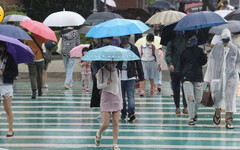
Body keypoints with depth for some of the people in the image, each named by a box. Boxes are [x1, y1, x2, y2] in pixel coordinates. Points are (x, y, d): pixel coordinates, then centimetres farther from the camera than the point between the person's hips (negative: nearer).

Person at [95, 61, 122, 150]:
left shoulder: (117, 72, 6)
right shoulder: (101, 71, -4)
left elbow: (119, 87, 14)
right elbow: (99, 86, -6)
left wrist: (120, 101, 15)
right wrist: (106, 83, -26)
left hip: (116, 98, 3)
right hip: (106, 97, -3)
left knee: (116, 123, -3)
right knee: (105, 124, -7)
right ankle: (99, 134, 26)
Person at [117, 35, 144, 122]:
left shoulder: (134, 49, 5)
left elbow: (138, 63, 7)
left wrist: (141, 76, 5)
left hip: (131, 76, -1)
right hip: (119, 76, 1)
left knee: (131, 95, -8)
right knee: (121, 96, 7)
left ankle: (131, 113, -15)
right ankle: (123, 112, 18)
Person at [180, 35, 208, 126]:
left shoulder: (200, 51, 10)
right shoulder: (185, 51, 7)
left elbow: (203, 63, 3)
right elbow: (181, 64, 7)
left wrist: (204, 55, -14)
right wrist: (182, 76, -3)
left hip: (198, 77, 2)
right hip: (187, 77, -2)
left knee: (198, 99, 4)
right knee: (190, 98, -14)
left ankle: (194, 112, 32)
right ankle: (191, 118, -12)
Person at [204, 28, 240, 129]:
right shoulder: (216, 48, 3)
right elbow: (210, 64, 7)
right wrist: (208, 78, 7)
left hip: (231, 76, 0)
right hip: (218, 76, 0)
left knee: (230, 98, -5)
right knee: (217, 96, 0)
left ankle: (229, 121, -2)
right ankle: (217, 113, 30)